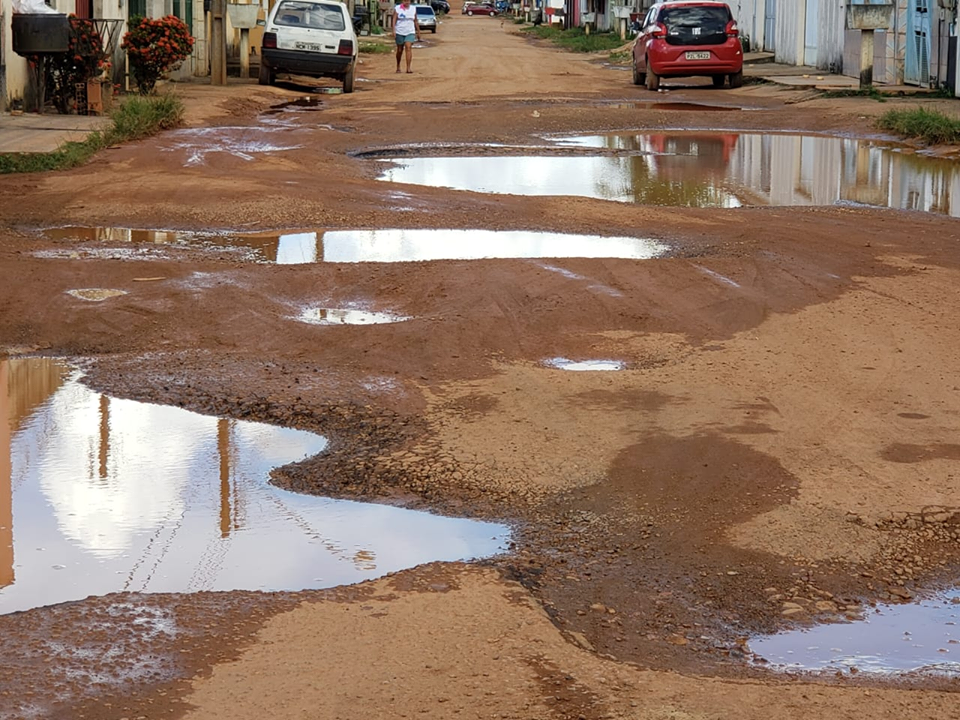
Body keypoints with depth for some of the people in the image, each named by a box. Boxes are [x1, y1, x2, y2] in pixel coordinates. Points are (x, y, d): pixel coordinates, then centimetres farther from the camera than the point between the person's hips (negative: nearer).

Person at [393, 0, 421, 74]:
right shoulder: (397, 9, -2)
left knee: (408, 48, -16)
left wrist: (418, 32, 13)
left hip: (410, 33, 1)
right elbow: (394, 20, -9)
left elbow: (415, 21, 12)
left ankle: (408, 68, -21)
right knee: (400, 50, 8)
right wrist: (393, 30, -21)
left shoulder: (413, 9, 6)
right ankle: (398, 67, 29)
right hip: (399, 33, -1)